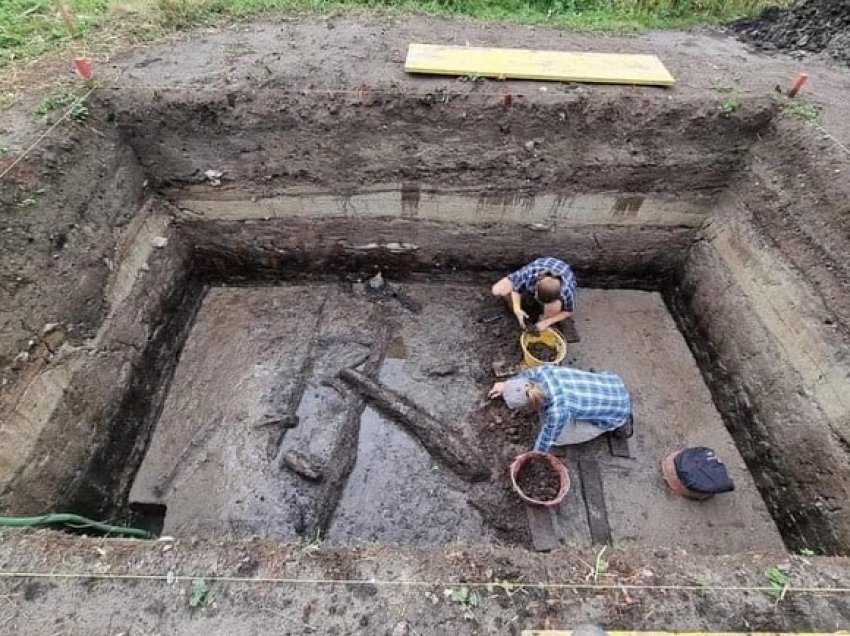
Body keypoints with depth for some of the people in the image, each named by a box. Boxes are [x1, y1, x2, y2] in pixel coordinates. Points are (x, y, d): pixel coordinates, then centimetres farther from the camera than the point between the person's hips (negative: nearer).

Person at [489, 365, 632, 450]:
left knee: (557, 437, -2)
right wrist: (506, 385, 18)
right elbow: (529, 373, 4)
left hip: (617, 409, -6)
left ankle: (618, 423, 10)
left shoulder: (557, 411, -35)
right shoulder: (544, 371, -21)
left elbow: (545, 441, -17)